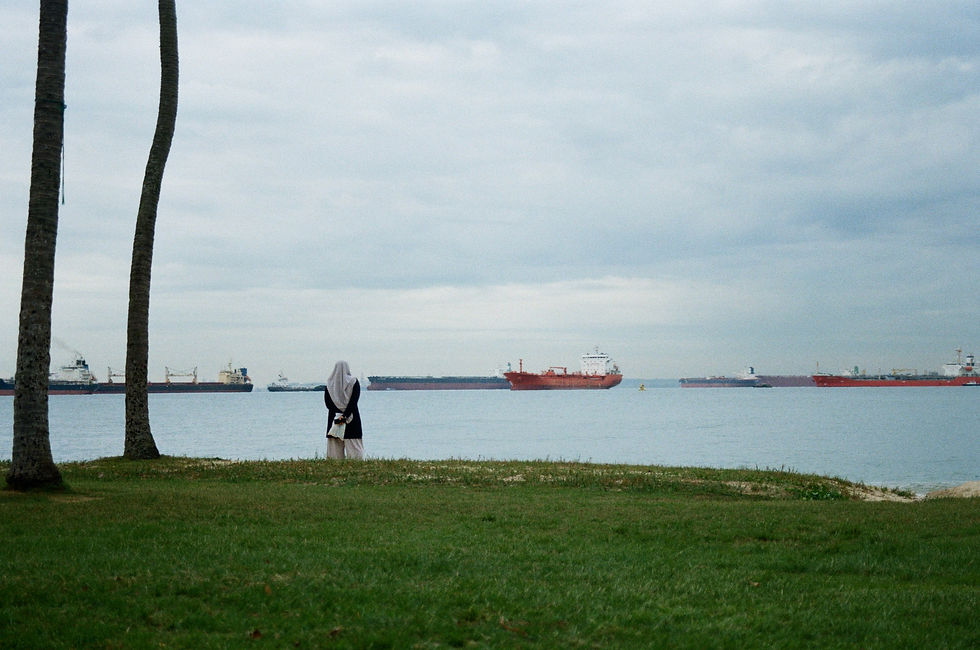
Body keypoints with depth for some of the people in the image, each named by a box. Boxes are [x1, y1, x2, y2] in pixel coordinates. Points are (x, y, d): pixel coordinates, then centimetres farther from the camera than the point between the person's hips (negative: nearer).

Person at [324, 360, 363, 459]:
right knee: (353, 444, -2)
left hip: (334, 417, 2)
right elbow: (354, 401, -11)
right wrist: (345, 415, -15)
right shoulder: (354, 382, -2)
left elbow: (327, 402, -2)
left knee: (335, 445, 4)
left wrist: (337, 415, -7)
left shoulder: (330, 384, 4)